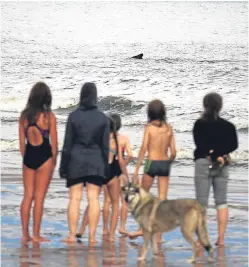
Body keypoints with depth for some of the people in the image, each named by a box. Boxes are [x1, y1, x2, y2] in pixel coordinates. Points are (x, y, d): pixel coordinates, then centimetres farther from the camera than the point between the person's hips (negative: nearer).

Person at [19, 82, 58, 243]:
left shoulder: (24, 115, 2)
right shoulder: (49, 116, -9)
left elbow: (22, 141, 6)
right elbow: (54, 142, -5)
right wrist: (54, 160, 8)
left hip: (28, 156, 4)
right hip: (44, 157, -4)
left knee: (28, 196, 10)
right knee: (39, 197, 1)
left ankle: (25, 234, 10)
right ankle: (36, 235, 3)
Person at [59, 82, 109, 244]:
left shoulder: (74, 116, -3)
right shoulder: (103, 118, 0)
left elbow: (67, 144, -2)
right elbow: (105, 146, 1)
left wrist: (63, 166, 3)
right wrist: (106, 167, 7)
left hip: (76, 161, -1)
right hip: (96, 162, 1)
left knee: (75, 198, 1)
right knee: (94, 199, 1)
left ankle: (72, 235, -2)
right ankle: (92, 236, -2)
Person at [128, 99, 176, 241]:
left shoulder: (149, 127, -6)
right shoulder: (169, 128, 3)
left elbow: (144, 149, -10)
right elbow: (173, 152, 2)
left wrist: (137, 170, -7)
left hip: (152, 163, -3)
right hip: (165, 163, 3)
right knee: (162, 200, 4)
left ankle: (142, 228, 9)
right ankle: (159, 234, 2)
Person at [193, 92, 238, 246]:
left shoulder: (200, 124, -4)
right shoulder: (228, 126, 4)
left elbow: (200, 145, -13)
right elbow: (234, 145, -5)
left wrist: (213, 154, -8)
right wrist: (220, 154, -9)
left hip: (203, 163, -3)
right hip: (223, 165, 3)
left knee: (202, 203, -1)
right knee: (221, 201, 9)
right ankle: (221, 238, 5)